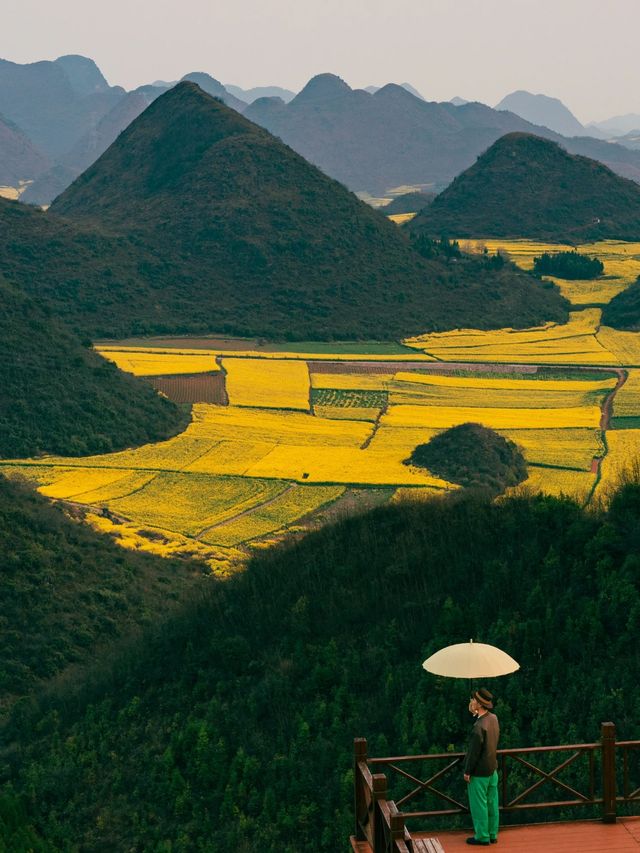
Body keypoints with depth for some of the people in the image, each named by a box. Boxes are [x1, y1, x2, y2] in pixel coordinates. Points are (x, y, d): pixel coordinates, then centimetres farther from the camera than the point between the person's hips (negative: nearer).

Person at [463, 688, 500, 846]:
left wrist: (467, 772, -9)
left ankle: (482, 837, 14)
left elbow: (474, 752, -21)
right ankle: (492, 834, 25)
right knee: (491, 803, 15)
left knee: (479, 805, 5)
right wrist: (474, 713, 4)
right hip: (492, 769, 8)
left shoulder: (479, 727, -27)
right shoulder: (494, 718, -2)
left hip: (479, 772, -8)